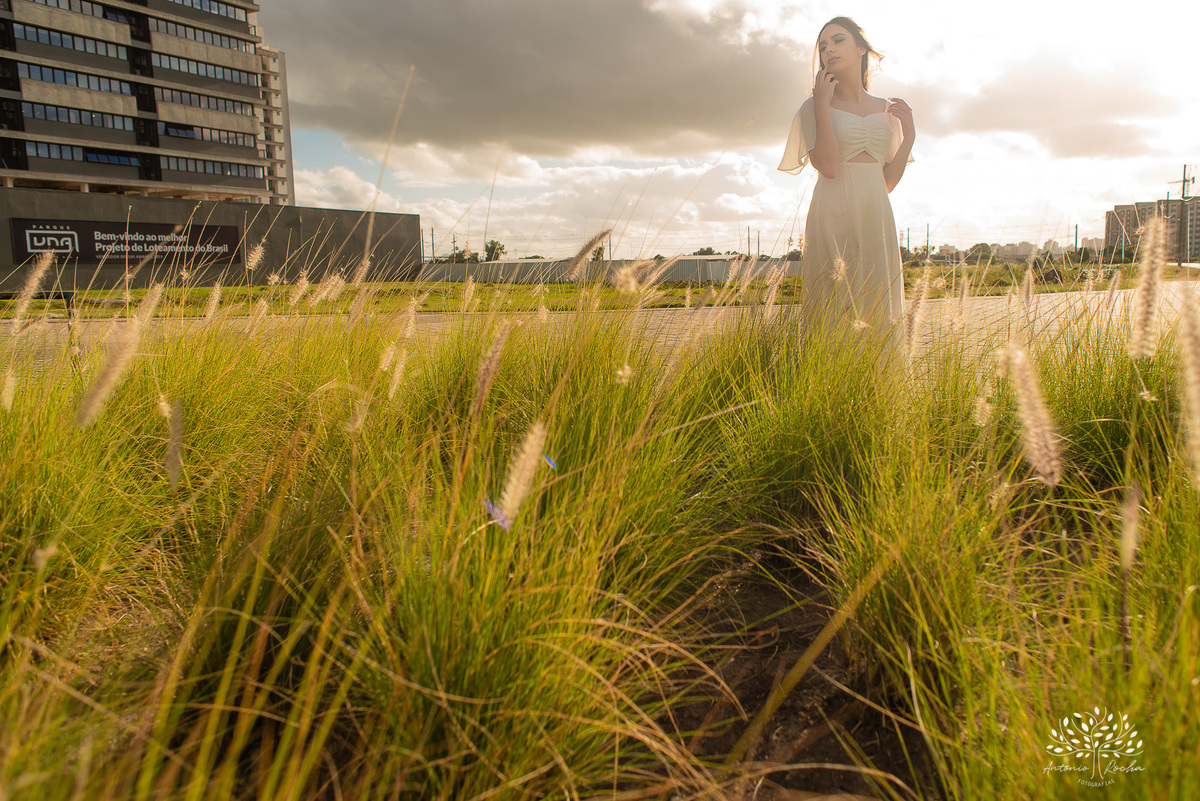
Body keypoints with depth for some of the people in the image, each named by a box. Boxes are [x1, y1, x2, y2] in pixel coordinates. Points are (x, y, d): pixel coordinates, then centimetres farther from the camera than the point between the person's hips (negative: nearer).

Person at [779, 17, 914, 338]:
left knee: (878, 316, 1)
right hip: (834, 218, -4)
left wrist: (909, 134, 3)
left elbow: (887, 182, 14)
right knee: (836, 314, -10)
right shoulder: (814, 107, 4)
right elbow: (828, 166, -12)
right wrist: (822, 104, -8)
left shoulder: (887, 110, 15)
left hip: (876, 220, 4)